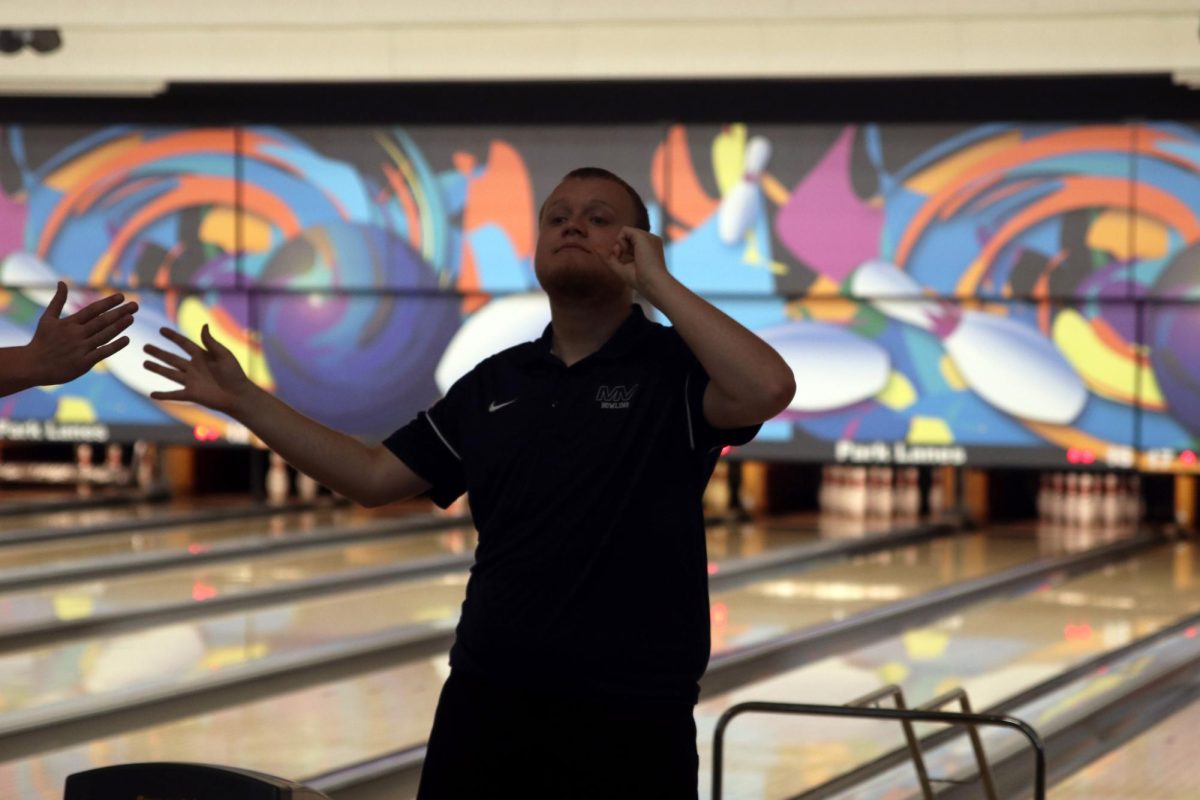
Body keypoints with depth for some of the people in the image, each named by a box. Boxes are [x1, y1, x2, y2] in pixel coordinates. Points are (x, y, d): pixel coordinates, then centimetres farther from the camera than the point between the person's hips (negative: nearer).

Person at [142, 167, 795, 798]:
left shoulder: (675, 368, -4)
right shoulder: (496, 384, 11)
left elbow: (767, 389, -26)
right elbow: (374, 477, 14)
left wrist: (657, 282, -16)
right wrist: (243, 400, 10)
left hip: (630, 715, -5)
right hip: (489, 698, 5)